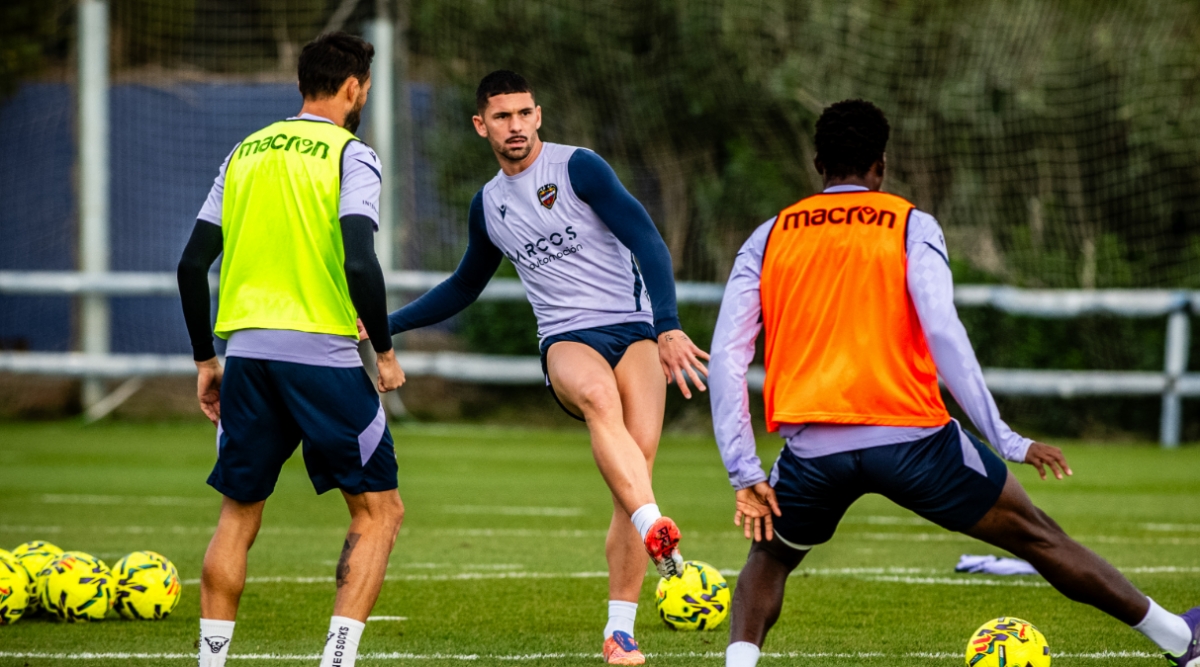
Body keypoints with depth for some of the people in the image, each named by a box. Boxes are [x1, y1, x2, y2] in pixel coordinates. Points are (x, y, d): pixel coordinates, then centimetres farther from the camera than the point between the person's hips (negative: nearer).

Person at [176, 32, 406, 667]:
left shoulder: (245, 153, 13)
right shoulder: (350, 155, -3)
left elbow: (192, 264, 11)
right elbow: (359, 264, -16)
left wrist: (205, 359, 20)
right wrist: (385, 351, -3)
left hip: (247, 353, 5)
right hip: (323, 353, -5)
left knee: (238, 515, 16)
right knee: (378, 511, 5)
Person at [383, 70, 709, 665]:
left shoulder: (578, 168, 1)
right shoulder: (488, 206, 17)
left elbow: (647, 242, -7)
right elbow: (464, 287, 35)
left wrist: (668, 327, -20)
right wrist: (385, 325, 32)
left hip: (633, 330, -1)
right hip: (566, 342, 1)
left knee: (637, 460, -19)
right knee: (599, 395, -36)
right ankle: (657, 533, -59)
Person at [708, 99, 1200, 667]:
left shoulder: (768, 238, 14)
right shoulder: (910, 226, 5)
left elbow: (726, 357, 4)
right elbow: (942, 331, -9)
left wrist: (744, 473, 3)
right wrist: (1004, 440, -8)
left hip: (812, 445, 2)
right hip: (909, 436, -2)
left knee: (769, 560, 28)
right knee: (1037, 536, 13)